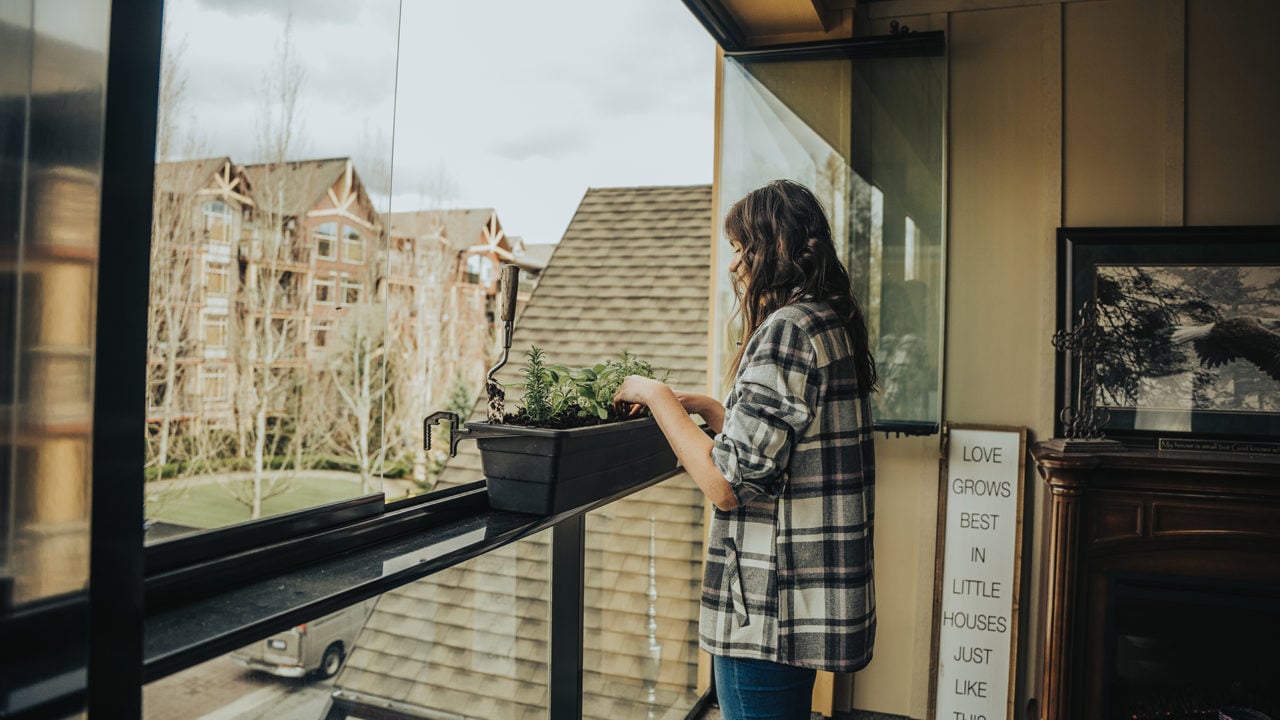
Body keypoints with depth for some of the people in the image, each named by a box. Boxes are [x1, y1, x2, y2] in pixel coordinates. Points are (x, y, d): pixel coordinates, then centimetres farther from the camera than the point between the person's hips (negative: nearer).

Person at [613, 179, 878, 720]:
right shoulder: (834, 325, 11)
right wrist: (711, 409, 15)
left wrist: (657, 396, -12)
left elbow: (728, 484, -23)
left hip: (769, 613, -10)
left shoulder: (787, 329, -19)